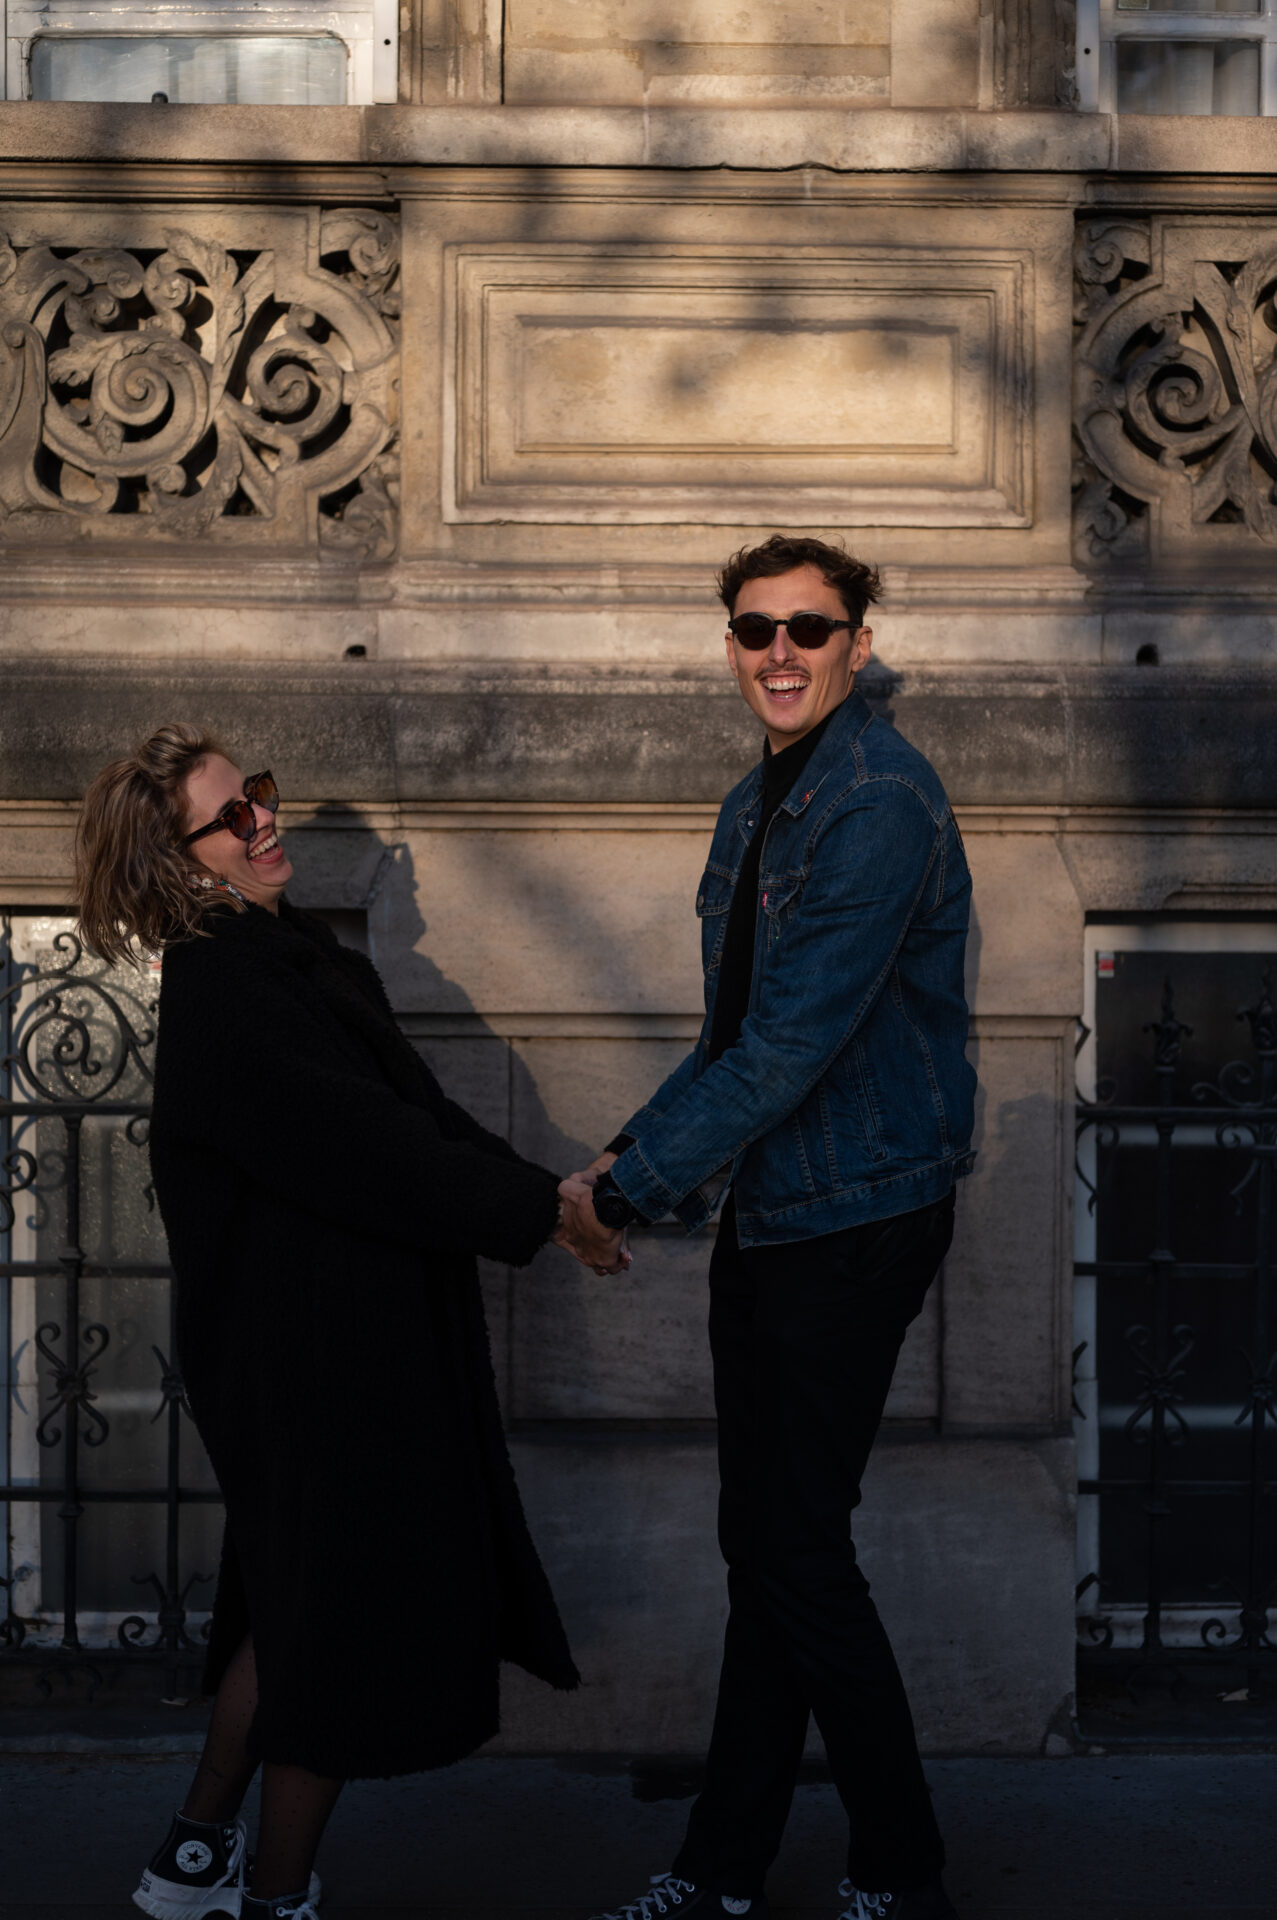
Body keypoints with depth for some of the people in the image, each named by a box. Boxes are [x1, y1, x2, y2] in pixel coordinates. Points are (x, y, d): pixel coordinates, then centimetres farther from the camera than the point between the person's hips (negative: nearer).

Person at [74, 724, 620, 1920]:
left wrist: (537, 1187, 1)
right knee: (341, 1615, 4)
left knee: (289, 1605, 20)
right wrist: (536, 1212, -18)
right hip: (317, 1360, -10)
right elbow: (369, 1150, -24)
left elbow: (411, 1110, 10)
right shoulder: (217, 1000, -21)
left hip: (362, 1338, 10)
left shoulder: (285, 954, 9)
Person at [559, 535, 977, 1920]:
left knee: (801, 1554, -4)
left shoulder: (880, 803, -17)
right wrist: (635, 1154, 7)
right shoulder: (756, 803, 13)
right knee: (759, 1548, 13)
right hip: (765, 1215, 9)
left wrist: (629, 1188, -16)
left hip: (856, 1221, -9)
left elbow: (790, 1043, -22)